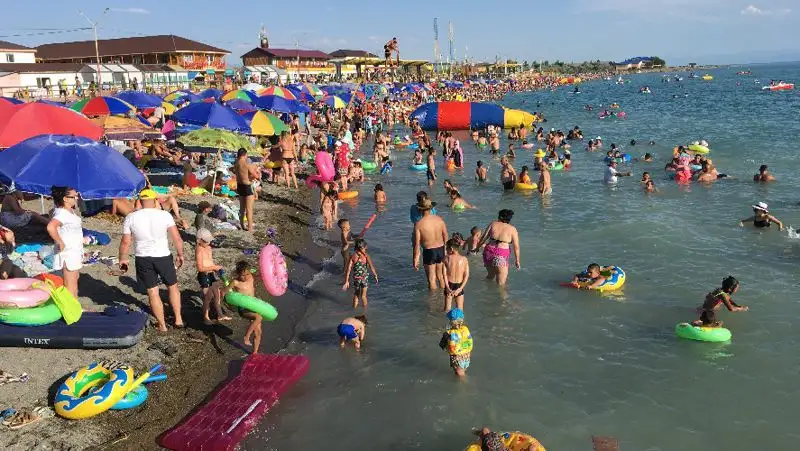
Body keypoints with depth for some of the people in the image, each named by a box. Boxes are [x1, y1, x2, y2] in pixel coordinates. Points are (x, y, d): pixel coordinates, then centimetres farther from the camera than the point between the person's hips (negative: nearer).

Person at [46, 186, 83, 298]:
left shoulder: (71, 211, 6)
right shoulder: (62, 213, -23)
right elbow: (50, 227, -40)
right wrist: (60, 243, -28)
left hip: (75, 251, 10)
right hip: (68, 253, -10)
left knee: (75, 278, 21)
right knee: (70, 284, -3)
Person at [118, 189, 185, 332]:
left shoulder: (131, 218, -5)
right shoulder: (165, 215, -9)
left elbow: (125, 242, -1)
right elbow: (177, 238, -11)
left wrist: (123, 259, 13)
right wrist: (180, 254, 3)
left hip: (143, 259, 1)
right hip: (163, 257, -1)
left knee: (152, 292, 12)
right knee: (173, 286, 20)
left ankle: (162, 325, 18)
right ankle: (178, 319, 22)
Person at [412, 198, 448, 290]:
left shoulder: (418, 224, -15)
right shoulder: (439, 219, -3)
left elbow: (417, 244, -13)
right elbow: (446, 237, 5)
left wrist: (415, 259, -5)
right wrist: (445, 251, 19)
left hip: (429, 251, -5)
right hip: (441, 249, 5)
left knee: (432, 279, 9)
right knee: (441, 276, 22)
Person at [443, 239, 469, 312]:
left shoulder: (446, 258, -5)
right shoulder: (464, 259, -3)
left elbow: (445, 274, -10)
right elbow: (466, 276, -5)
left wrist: (447, 287, -11)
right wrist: (460, 288, -5)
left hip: (449, 285, 0)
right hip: (459, 286, 0)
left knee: (447, 310, 11)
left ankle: (447, 311, -10)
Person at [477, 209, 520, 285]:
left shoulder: (493, 224, 7)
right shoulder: (512, 229, 3)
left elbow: (483, 238, 6)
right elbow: (516, 247, 0)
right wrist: (517, 261, 9)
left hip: (489, 252, 4)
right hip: (501, 256, -4)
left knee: (490, 275, 26)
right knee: (501, 284, 5)